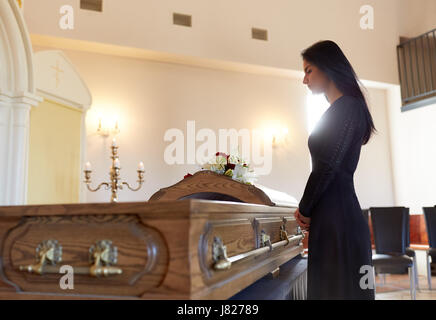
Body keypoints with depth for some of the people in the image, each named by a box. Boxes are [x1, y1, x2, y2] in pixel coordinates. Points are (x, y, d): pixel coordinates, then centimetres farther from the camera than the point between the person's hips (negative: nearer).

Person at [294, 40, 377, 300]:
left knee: (341, 290, -2)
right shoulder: (342, 109, 20)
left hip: (337, 219, -9)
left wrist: (305, 210, -3)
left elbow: (327, 167, -15)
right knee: (330, 288, 14)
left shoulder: (346, 108, -9)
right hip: (334, 219, 9)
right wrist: (308, 210, 12)